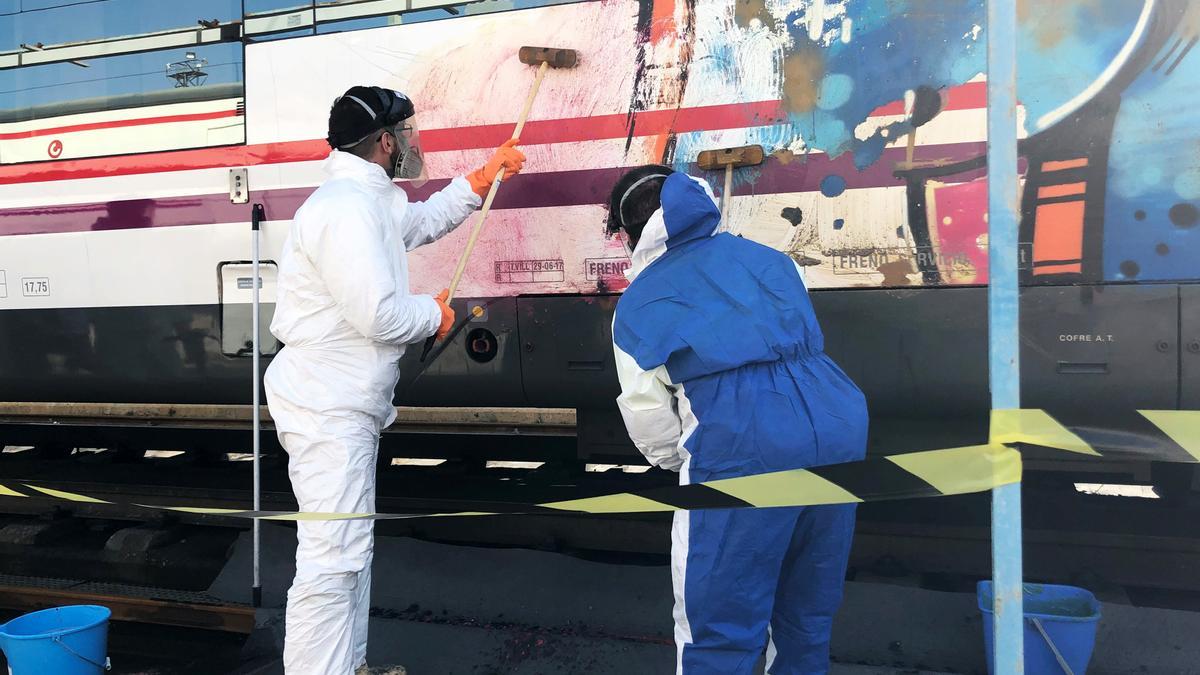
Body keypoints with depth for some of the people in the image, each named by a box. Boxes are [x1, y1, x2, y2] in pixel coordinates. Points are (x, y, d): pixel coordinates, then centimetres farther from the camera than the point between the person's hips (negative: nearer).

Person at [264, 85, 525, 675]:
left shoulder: (371, 201, 14)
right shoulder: (347, 207, -20)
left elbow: (423, 222, 35)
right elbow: (379, 315, -27)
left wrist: (484, 177, 30)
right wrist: (436, 313, -7)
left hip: (344, 405, 11)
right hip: (328, 409, -11)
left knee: (351, 546, 20)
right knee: (332, 556, -10)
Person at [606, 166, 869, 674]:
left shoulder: (636, 305, 11)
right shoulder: (763, 256, 21)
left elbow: (651, 424, 11)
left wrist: (685, 463, 32)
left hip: (740, 446, -4)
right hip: (838, 424, 5)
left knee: (719, 628, 7)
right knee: (809, 614, 21)